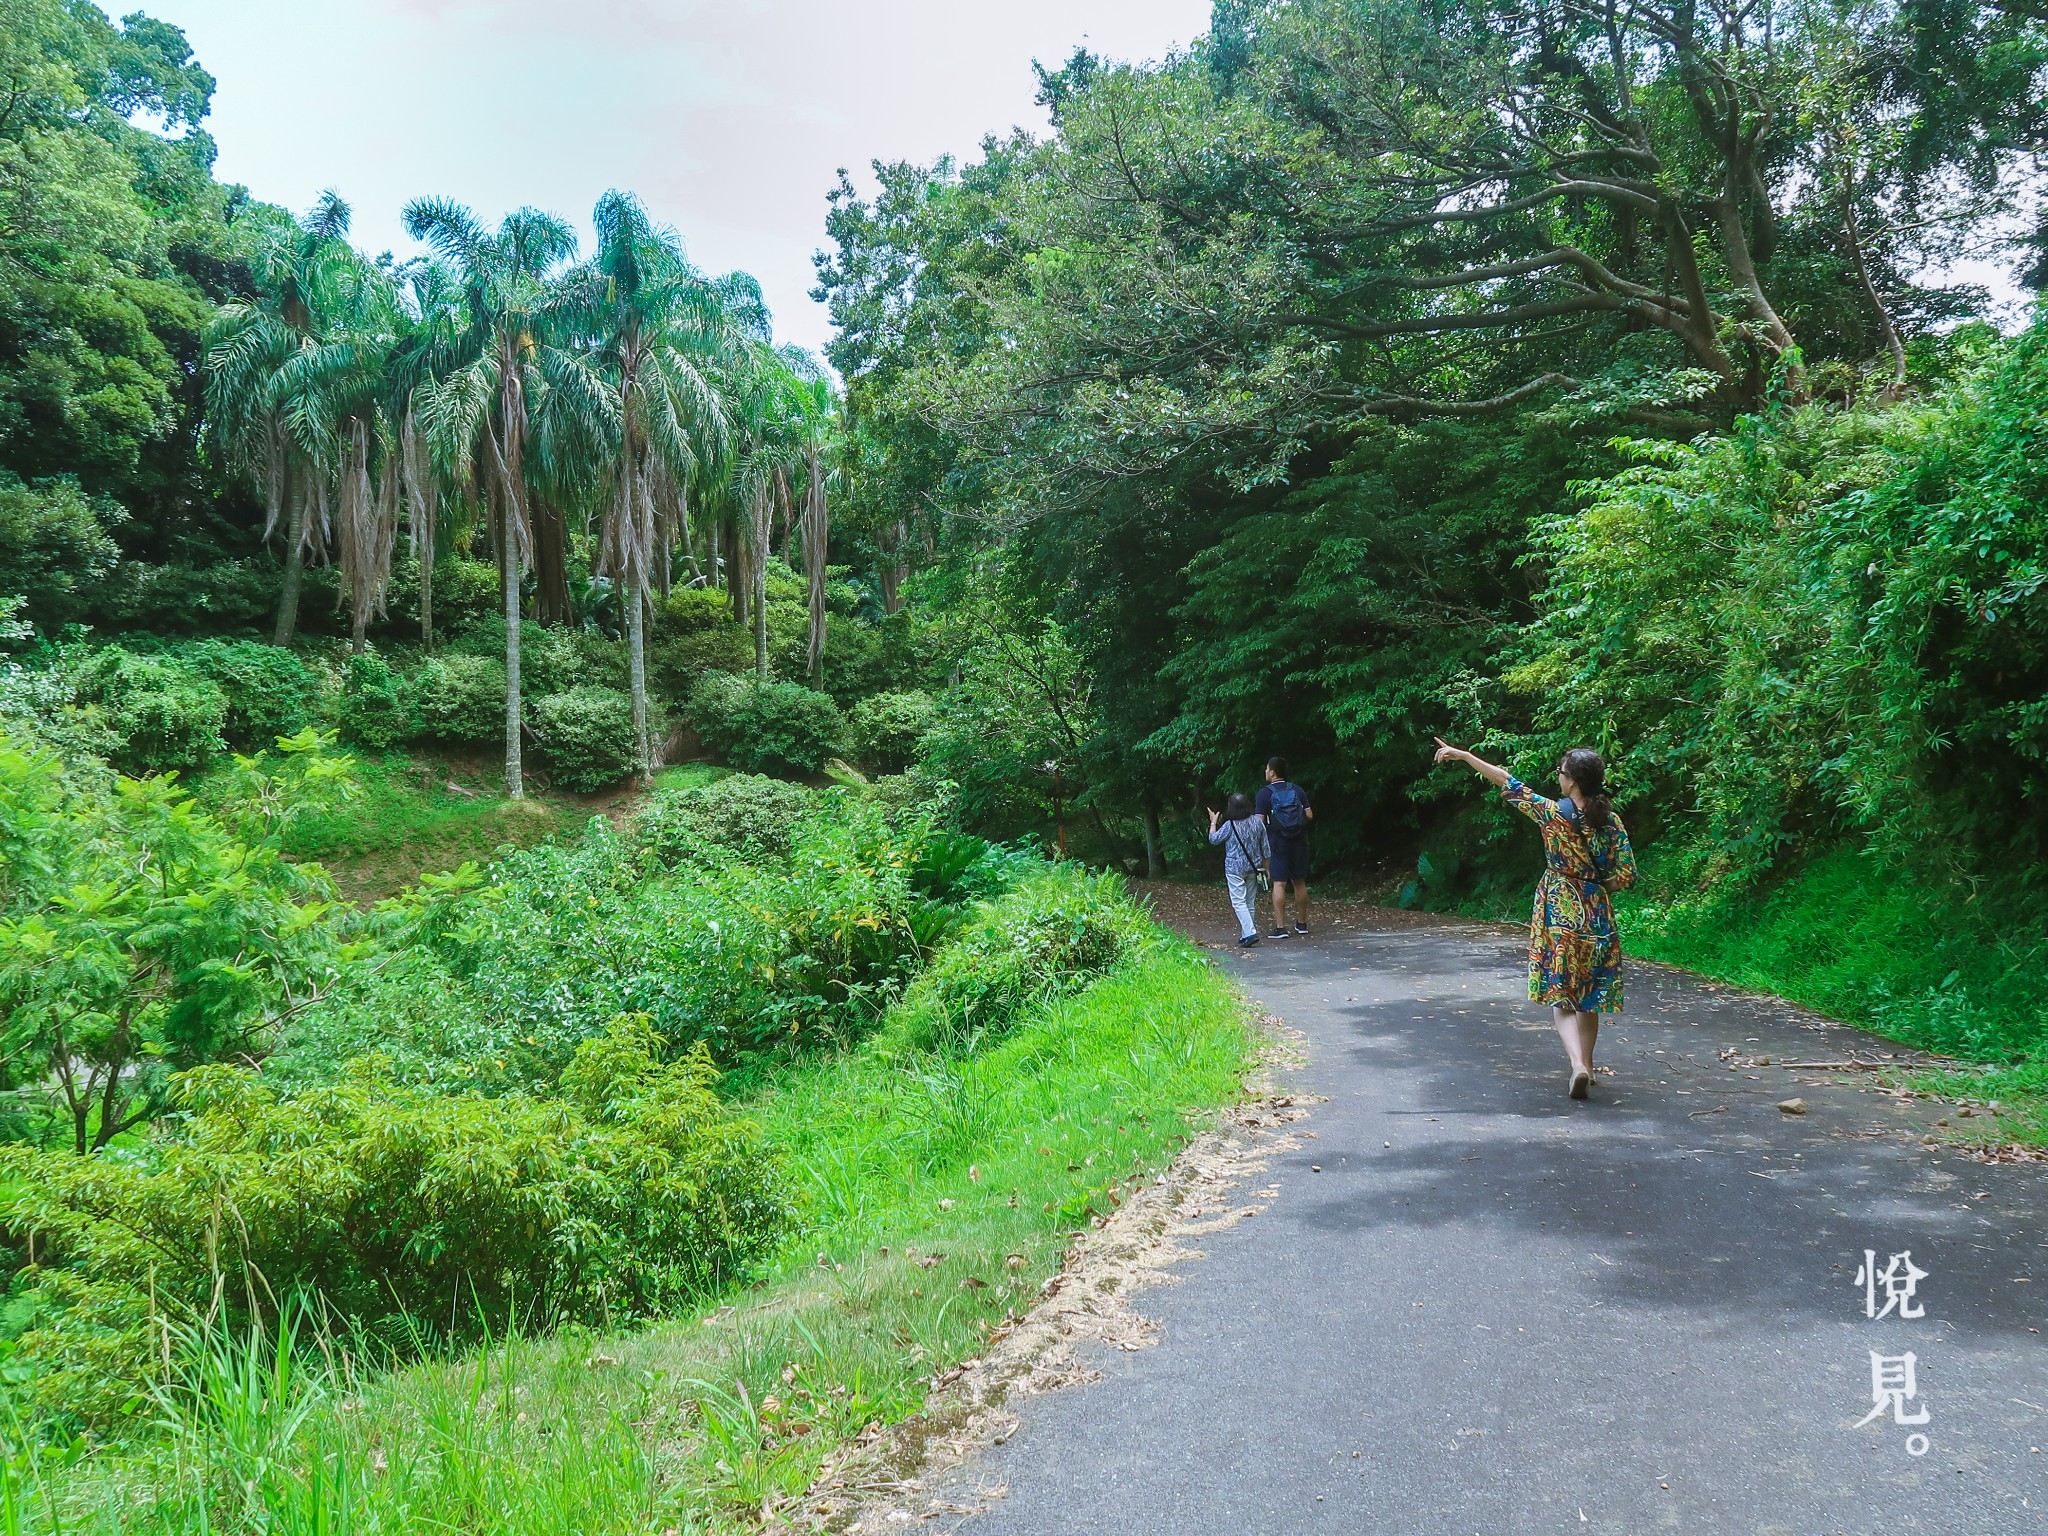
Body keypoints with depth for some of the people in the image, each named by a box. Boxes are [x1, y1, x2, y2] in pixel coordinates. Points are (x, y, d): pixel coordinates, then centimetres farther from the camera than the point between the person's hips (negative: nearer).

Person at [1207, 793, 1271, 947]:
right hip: (1253, 868, 6)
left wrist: (1213, 823, 15)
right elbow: (1265, 847, 6)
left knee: (1238, 902, -5)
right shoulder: (1257, 822, 0)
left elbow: (1213, 839, 0)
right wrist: (1266, 867, 16)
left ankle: (1250, 933, -18)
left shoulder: (1230, 826, -16)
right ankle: (1246, 934, 20)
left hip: (1235, 869, -6)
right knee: (1250, 901, 13)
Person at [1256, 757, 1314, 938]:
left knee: (1279, 883, -6)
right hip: (1299, 842, 4)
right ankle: (1302, 923, 23)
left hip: (1277, 843, -4)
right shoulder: (1298, 790, 6)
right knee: (1300, 882, 13)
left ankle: (1280, 927, -11)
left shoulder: (1265, 793, -5)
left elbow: (1260, 821, -10)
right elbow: (1309, 815, 3)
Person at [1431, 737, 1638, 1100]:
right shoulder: (1611, 821, -3)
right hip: (1596, 915, 3)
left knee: (1562, 995, -1)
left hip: (1559, 913, -3)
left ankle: (1578, 1063, -21)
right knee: (1588, 996, 16)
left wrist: (1462, 755, 8)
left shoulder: (1551, 813, -10)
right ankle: (1586, 1066, 26)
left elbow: (1509, 785, -1)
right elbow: (1626, 875, -3)